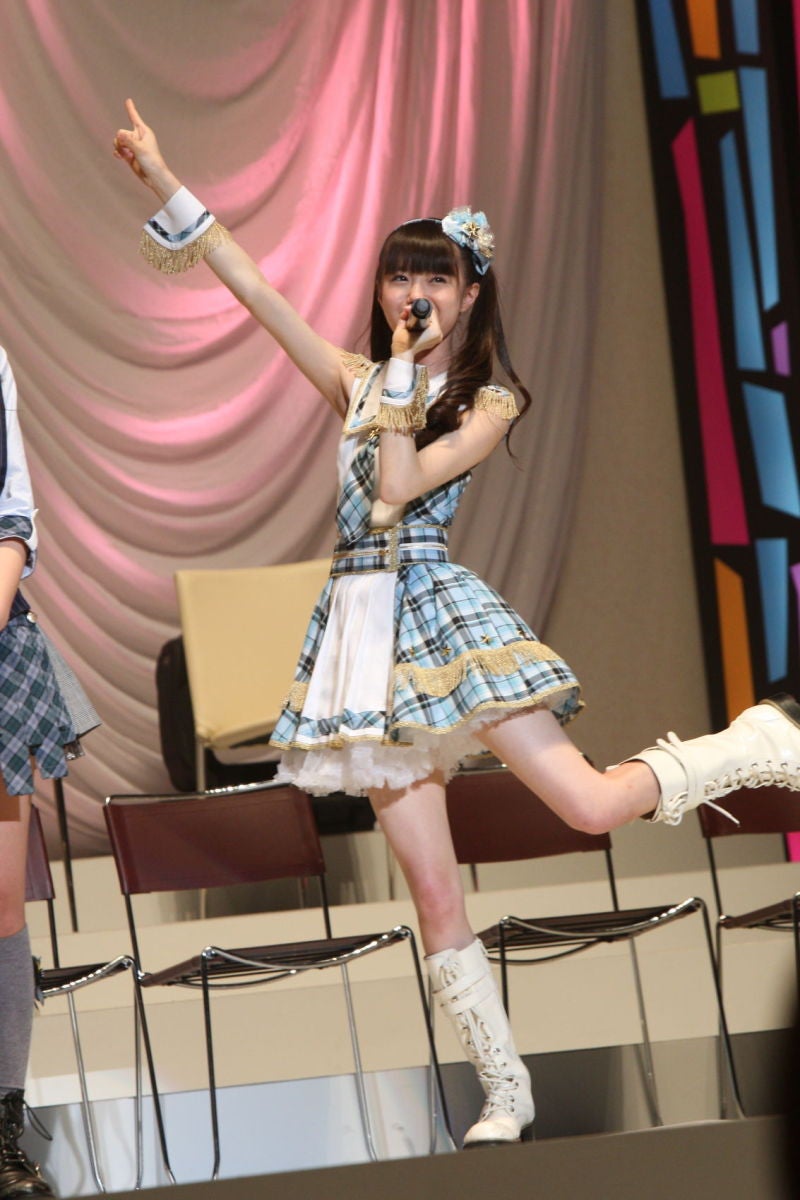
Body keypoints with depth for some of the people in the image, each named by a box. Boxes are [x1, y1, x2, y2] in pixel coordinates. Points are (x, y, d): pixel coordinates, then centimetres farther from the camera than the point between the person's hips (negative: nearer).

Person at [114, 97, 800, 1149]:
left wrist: (404, 381, -11)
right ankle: (504, 1093, 7)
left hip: (442, 610, -4)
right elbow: (254, 290, 9)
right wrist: (167, 186, 6)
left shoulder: (490, 405, -1)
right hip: (369, 628, 4)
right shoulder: (358, 381, 11)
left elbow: (400, 487, -14)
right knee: (433, 889, 0)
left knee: (594, 803, -16)